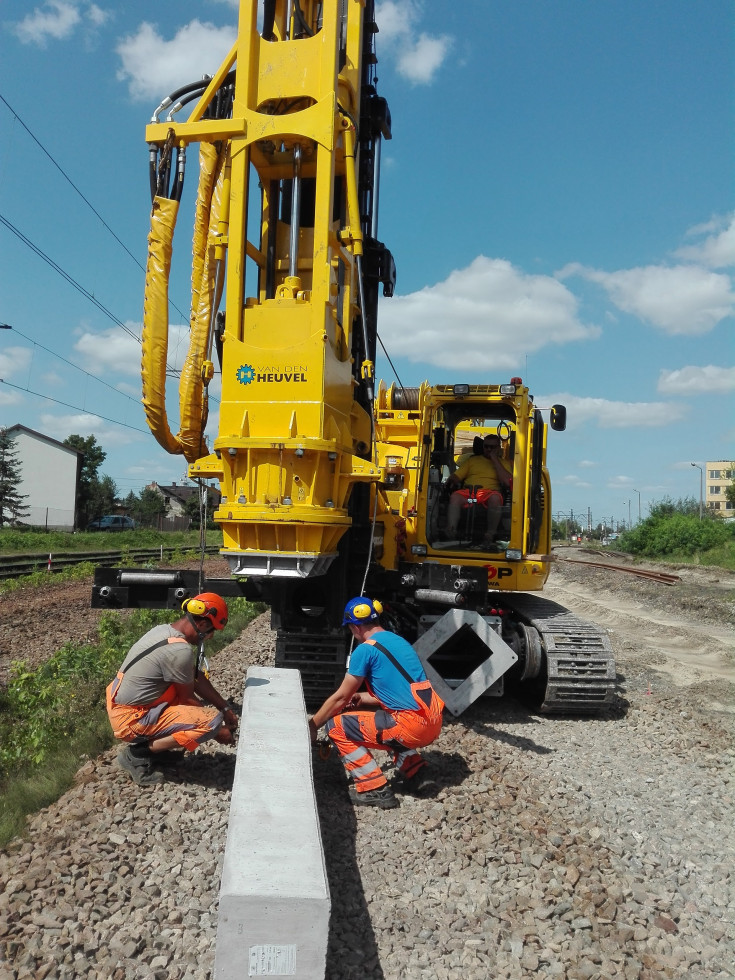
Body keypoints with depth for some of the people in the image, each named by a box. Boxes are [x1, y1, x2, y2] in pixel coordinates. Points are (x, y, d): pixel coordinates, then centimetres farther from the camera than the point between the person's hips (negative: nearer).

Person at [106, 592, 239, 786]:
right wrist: (217, 730, 1)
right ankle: (138, 755, -8)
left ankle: (149, 741, 13)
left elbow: (197, 677, 12)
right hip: (131, 720, -10)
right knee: (212, 721, -19)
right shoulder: (180, 651, -24)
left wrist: (226, 708, 13)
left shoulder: (165, 630, 5)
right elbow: (188, 700, -12)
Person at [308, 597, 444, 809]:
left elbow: (340, 698, 1)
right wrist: (361, 697, 30)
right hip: (433, 722, 9)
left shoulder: (365, 650, -7)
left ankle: (374, 790, 0)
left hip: (413, 725, -8)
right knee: (379, 715, 36)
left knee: (337, 726, 2)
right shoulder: (398, 640, 17)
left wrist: (313, 725, 13)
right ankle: (414, 773, 23)